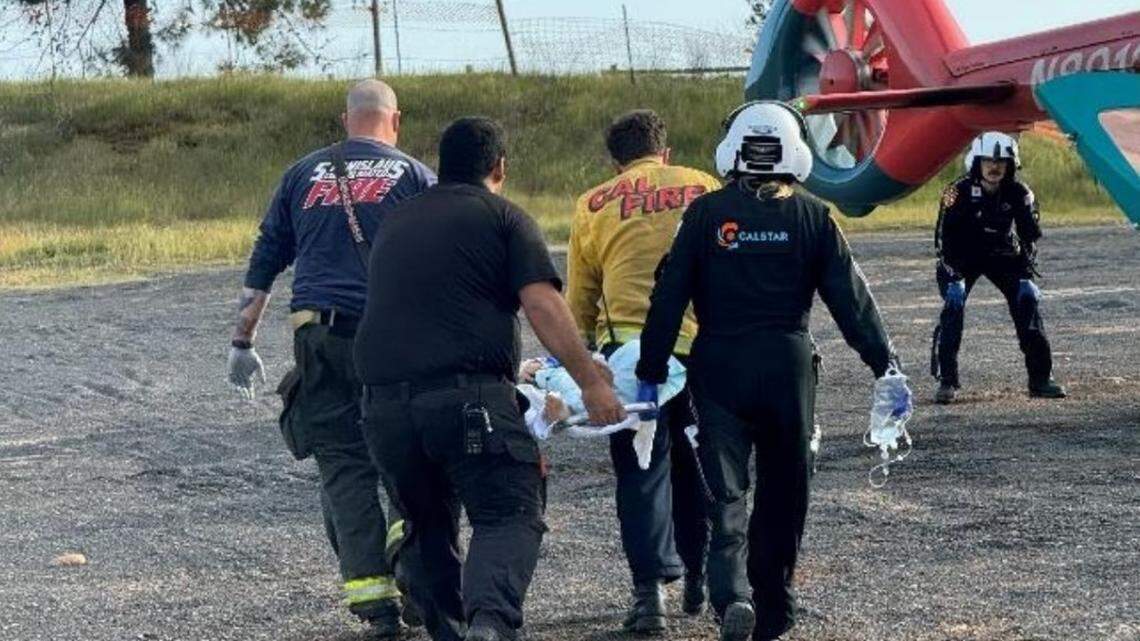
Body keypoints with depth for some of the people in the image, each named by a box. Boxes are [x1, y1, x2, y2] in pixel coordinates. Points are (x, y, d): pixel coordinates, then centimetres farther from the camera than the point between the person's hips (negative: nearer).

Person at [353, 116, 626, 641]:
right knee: (510, 517, -7)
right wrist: (591, 383, -4)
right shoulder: (502, 218, 7)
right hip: (469, 395, -5)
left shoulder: (394, 224, 25)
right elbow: (544, 307, -5)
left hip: (384, 402, 5)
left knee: (426, 527, 19)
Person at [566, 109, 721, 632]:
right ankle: (699, 579, 26)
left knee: (641, 470, 5)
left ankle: (650, 589, -4)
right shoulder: (704, 189, 11)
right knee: (696, 465, 18)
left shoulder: (594, 206, 10)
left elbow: (577, 302, 14)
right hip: (702, 344, 1)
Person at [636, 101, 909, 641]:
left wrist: (650, 370, 3)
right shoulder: (811, 216, 0)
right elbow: (850, 297, -1)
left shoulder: (705, 213, -1)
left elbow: (669, 297, -2)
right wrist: (884, 364, 5)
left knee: (725, 487, -1)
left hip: (719, 367, -1)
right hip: (788, 364, 1)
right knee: (783, 491, 14)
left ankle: (731, 593, -24)